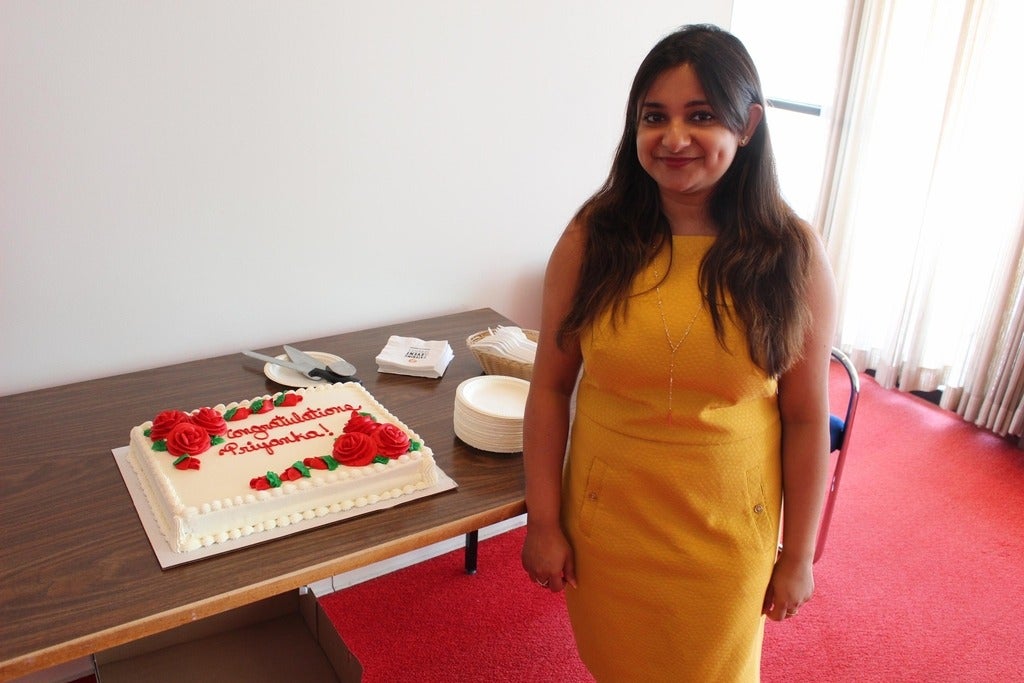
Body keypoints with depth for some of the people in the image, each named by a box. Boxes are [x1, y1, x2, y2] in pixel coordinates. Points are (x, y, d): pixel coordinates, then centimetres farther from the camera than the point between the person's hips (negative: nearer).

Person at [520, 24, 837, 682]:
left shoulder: (793, 254, -11)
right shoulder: (593, 237, -10)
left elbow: (807, 417, -6)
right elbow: (551, 386, -6)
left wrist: (798, 554, 0)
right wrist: (543, 522, -4)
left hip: (727, 531, 0)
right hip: (604, 520, 1)